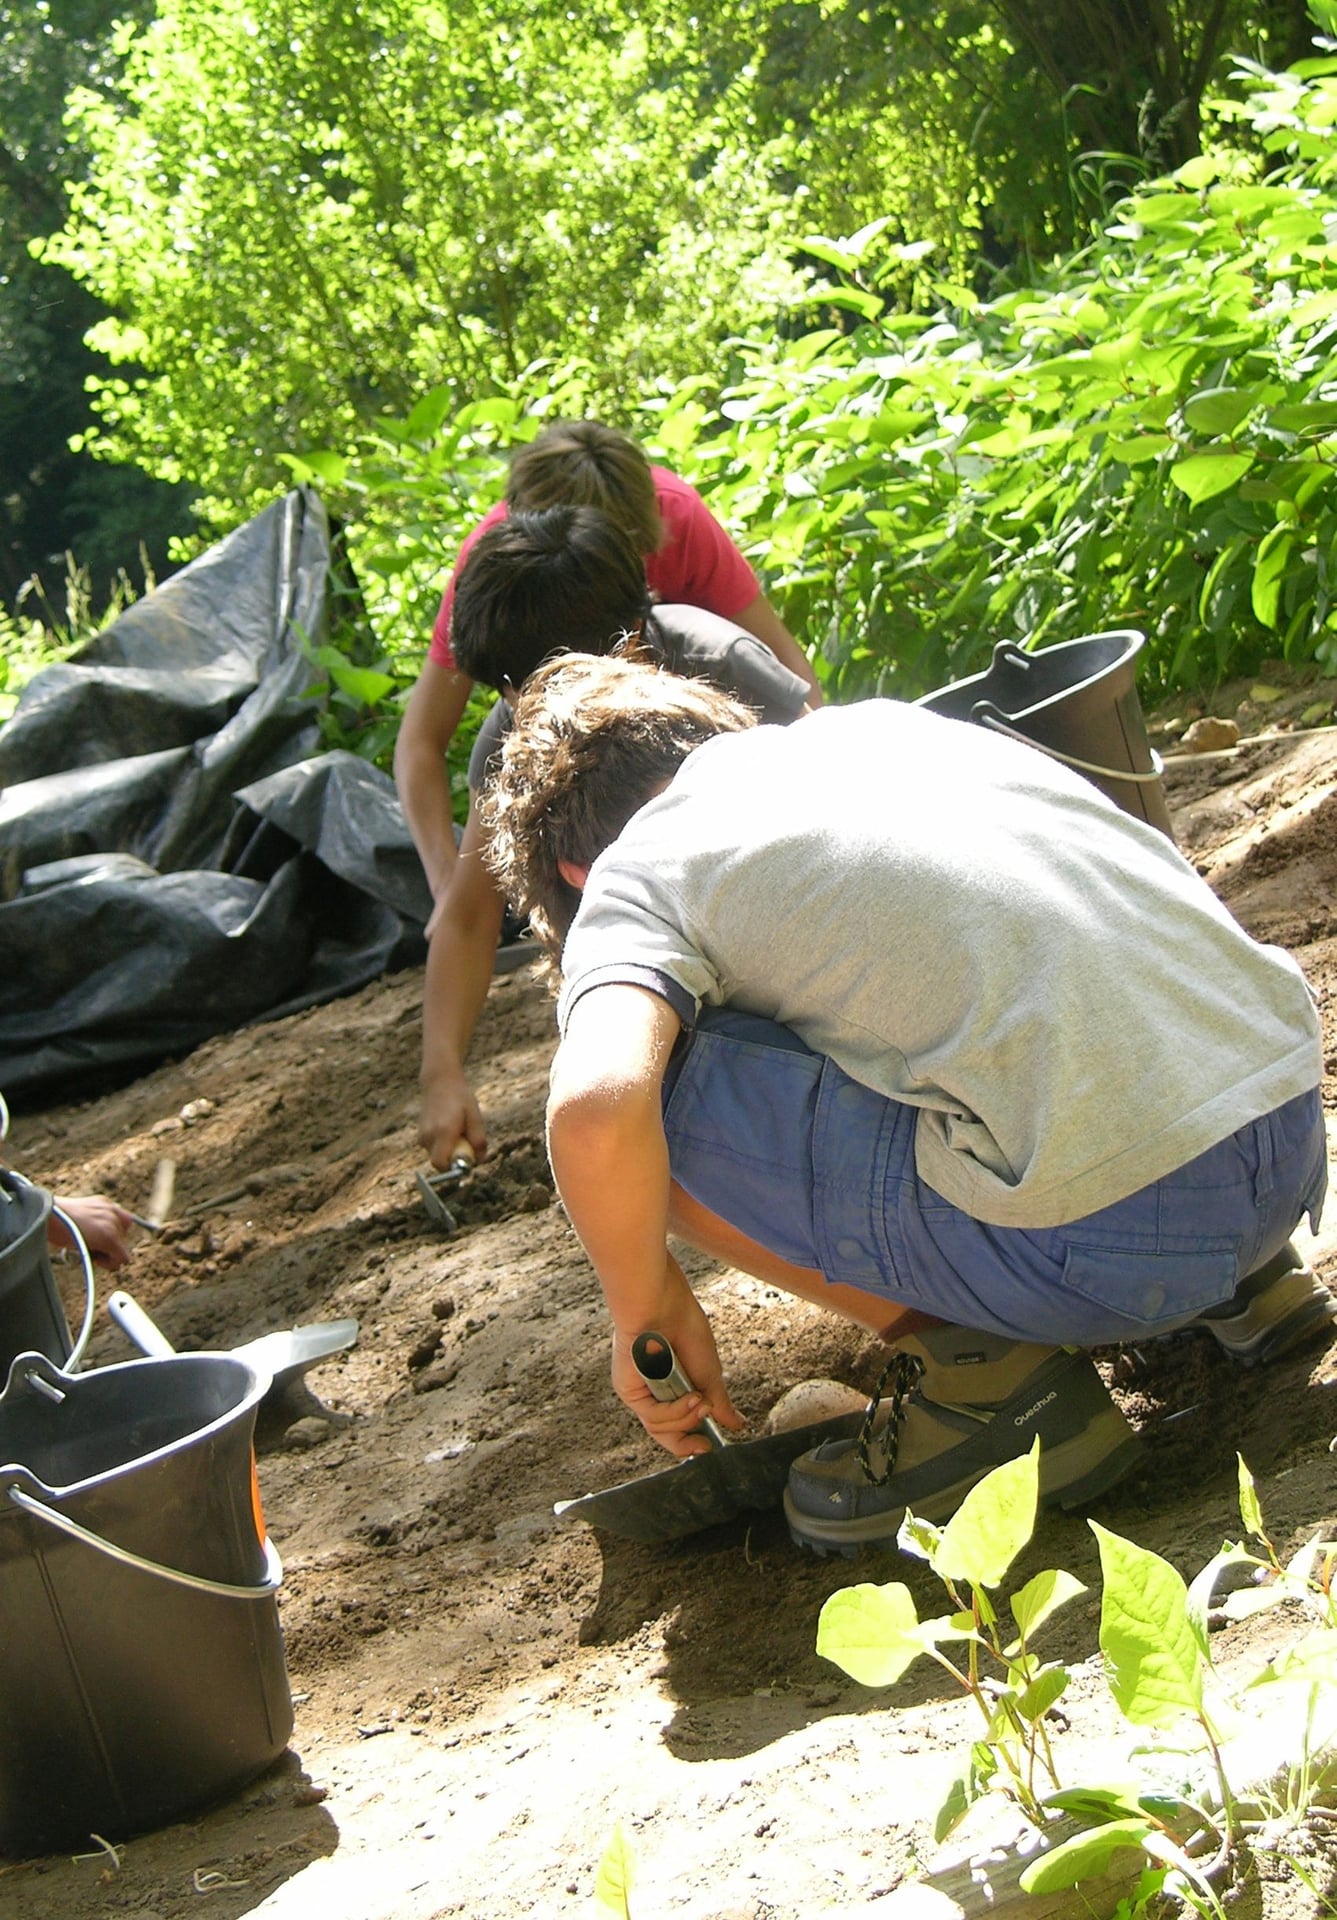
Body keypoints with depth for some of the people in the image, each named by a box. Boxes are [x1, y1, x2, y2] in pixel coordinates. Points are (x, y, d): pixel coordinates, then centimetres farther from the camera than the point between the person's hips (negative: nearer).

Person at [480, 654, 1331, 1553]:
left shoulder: (634, 873, 2)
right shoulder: (885, 722, 22)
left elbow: (595, 1108, -19)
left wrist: (647, 1314, 0)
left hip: (1119, 1230, -8)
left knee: (653, 1090, 0)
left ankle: (985, 1371, 3)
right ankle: (1243, 1279, 22)